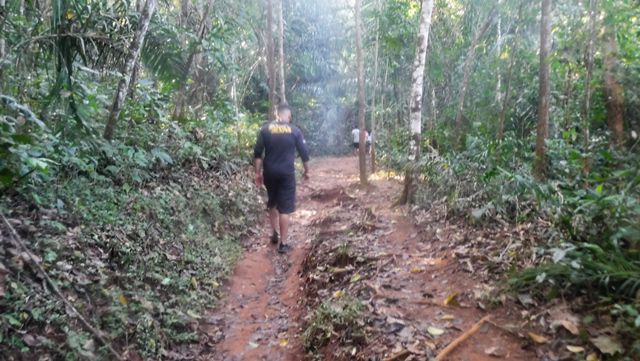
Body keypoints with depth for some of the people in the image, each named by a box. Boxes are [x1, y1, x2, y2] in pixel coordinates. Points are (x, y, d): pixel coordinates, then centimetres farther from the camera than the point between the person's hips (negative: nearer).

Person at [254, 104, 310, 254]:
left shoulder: (265, 129, 1)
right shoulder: (295, 131, -1)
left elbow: (257, 153, -1)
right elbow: (304, 153, 2)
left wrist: (258, 173, 5)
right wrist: (307, 171, 15)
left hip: (269, 172, 2)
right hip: (287, 173, -2)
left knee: (272, 203, 23)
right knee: (285, 208, 1)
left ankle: (274, 233, 27)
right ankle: (283, 243, 4)